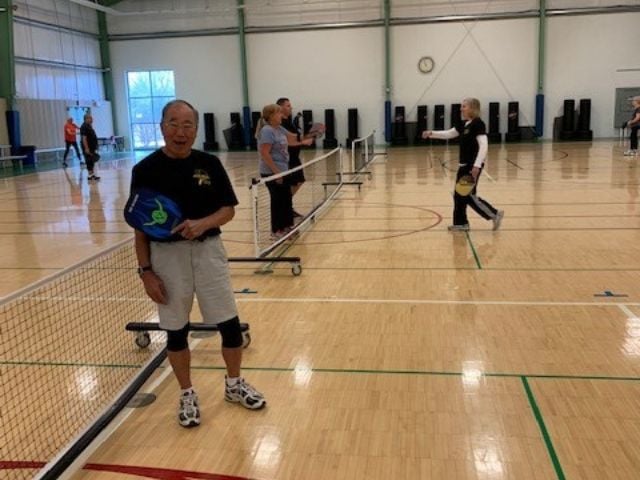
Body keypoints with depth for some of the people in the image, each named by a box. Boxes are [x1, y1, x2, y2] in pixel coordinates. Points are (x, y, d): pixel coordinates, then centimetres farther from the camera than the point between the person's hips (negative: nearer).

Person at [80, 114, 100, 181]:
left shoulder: (89, 126, 15)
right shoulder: (84, 127, -15)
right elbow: (84, 138, -21)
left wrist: (95, 147, 23)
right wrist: (86, 148, -26)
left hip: (92, 147, 10)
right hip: (88, 148, -10)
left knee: (92, 161, 12)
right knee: (89, 162, -6)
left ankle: (92, 174, 18)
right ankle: (90, 175, -2)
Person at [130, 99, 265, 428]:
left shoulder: (209, 164, 0)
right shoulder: (146, 170, -5)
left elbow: (228, 210, 3)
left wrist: (202, 223, -17)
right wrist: (146, 271, -7)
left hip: (208, 251, 2)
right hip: (167, 255, -1)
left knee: (230, 324, 7)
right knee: (176, 330, 10)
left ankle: (234, 384, 31)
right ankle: (187, 395, 30)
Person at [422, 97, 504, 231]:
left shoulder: (478, 124, -15)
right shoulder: (463, 124, 11)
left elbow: (484, 146, -23)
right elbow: (448, 134, 21)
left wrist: (477, 165, -30)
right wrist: (432, 133, 8)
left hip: (473, 165, -9)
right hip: (464, 164, 9)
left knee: (469, 195, -6)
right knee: (459, 194, 10)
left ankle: (495, 214, 6)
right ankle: (461, 223, 19)